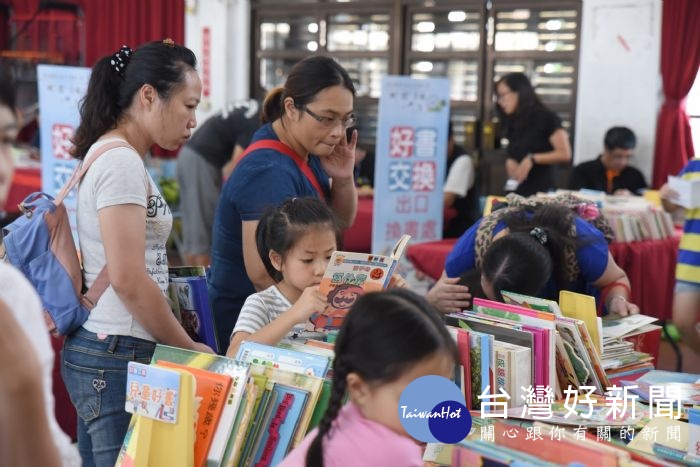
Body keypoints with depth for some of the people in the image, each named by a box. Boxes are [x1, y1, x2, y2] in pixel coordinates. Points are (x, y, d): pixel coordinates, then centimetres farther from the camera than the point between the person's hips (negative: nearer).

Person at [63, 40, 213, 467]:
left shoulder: (113, 156, 14)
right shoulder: (122, 163, -15)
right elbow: (129, 280, -21)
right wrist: (190, 348, -10)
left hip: (103, 352, 10)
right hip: (117, 358, -10)